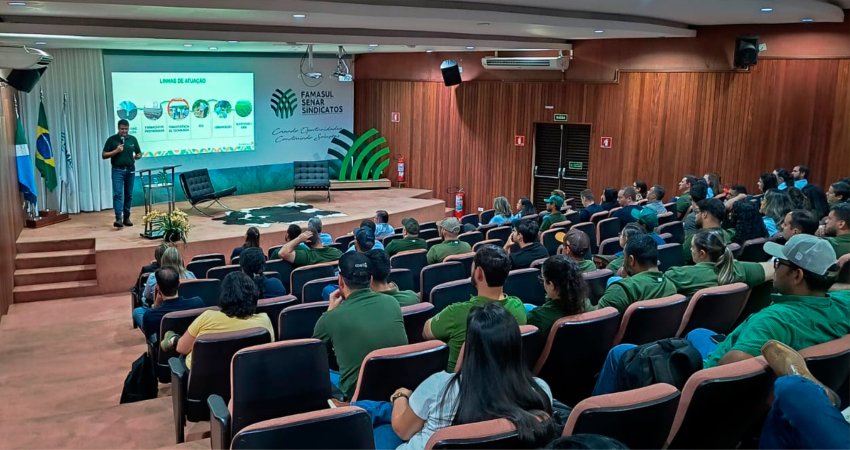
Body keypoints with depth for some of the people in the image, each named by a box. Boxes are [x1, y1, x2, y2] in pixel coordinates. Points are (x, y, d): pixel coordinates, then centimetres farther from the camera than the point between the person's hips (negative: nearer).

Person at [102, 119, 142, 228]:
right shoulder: (112, 139, -2)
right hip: (117, 170, -3)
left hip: (130, 170, 3)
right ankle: (118, 218, -19)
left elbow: (139, 153, 15)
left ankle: (126, 217, 17)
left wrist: (137, 156, -8)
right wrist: (116, 151, -16)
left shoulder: (133, 139, 6)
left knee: (129, 195, 8)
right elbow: (104, 155, -2)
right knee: (117, 194, -12)